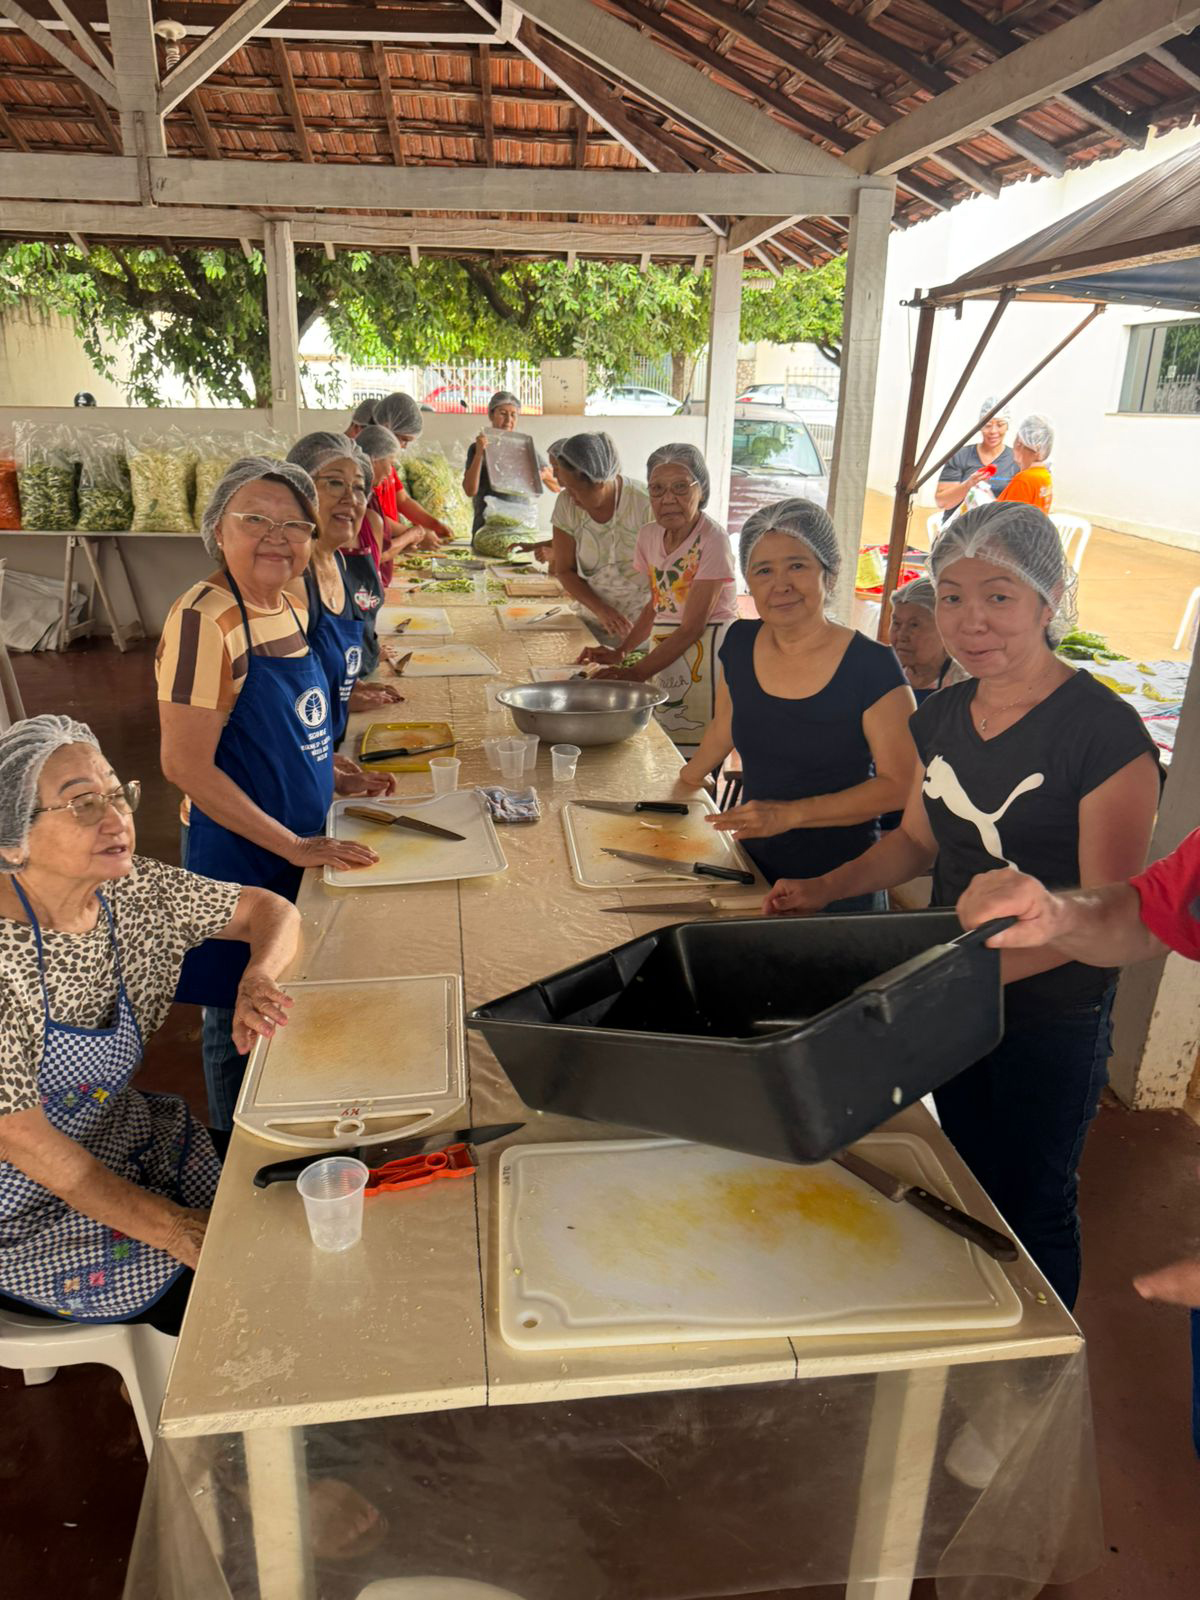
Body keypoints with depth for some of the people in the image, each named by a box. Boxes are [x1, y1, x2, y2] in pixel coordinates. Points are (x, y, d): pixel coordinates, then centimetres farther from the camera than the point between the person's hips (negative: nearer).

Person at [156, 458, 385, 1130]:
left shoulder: (292, 607, 4)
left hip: (302, 848, 8)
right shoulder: (204, 620, -21)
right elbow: (187, 765, -23)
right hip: (240, 854, -8)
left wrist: (330, 773, 5)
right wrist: (294, 845, -21)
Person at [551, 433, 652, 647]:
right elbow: (564, 571, -1)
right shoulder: (566, 504, -8)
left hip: (643, 621, -3)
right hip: (593, 620, 3)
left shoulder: (644, 504, -17)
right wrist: (600, 609, -16)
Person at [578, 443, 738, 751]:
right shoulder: (650, 536, 5)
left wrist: (636, 673, -21)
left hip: (707, 655, -6)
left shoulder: (712, 540, -16)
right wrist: (619, 651, 3)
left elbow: (692, 627, -18)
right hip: (664, 652, 7)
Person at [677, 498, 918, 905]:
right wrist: (687, 779, 30)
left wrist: (790, 814, -21)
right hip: (754, 862, 5)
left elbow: (899, 783, -15)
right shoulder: (740, 643, 0)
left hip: (838, 879, -4)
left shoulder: (871, 666, -16)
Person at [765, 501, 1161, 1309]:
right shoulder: (943, 715, -1)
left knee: (1031, 1203, 12)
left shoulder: (1105, 733, -21)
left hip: (1053, 1012, -6)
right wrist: (824, 888, -4)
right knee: (970, 1186, 24)